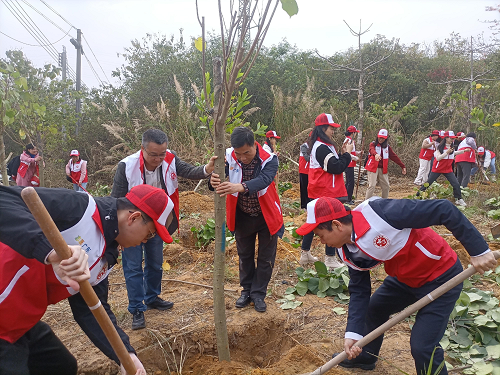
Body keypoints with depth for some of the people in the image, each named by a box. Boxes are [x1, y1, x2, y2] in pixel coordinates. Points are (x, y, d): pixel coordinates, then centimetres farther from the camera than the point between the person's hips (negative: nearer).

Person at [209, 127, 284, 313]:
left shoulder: (269, 159, -25)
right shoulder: (230, 157, -17)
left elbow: (263, 180, -43)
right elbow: (219, 171, -30)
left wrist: (240, 187, -62)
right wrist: (214, 181, -55)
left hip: (266, 215, -2)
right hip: (242, 216, 2)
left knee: (265, 258, 8)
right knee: (244, 255, 17)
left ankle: (258, 294, 27)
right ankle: (246, 290, 36)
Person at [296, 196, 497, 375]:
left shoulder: (378, 213, -35)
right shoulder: (347, 251, -8)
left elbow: (443, 210, -31)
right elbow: (359, 290, 0)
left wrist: (479, 250, -28)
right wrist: (353, 333, -10)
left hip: (441, 277, -8)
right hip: (405, 277, 8)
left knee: (422, 347, -11)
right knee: (374, 307, 22)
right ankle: (365, 358, 49)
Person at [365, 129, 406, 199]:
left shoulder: (387, 147, 11)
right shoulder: (373, 144, -3)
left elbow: (394, 157, 12)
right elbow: (372, 150, -27)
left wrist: (402, 166, 9)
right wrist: (376, 154, -51)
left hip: (383, 169, 5)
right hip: (373, 168, -5)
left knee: (386, 186, 10)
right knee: (372, 186, -12)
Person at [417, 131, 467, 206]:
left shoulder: (452, 147, 4)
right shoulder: (440, 147, -14)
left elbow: (453, 153, 25)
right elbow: (438, 158, -21)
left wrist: (464, 151, 17)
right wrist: (447, 152, -30)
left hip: (448, 169, 5)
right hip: (437, 169, -5)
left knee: (456, 184, -4)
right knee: (428, 183, 0)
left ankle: (459, 200, 10)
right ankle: (418, 195, 13)